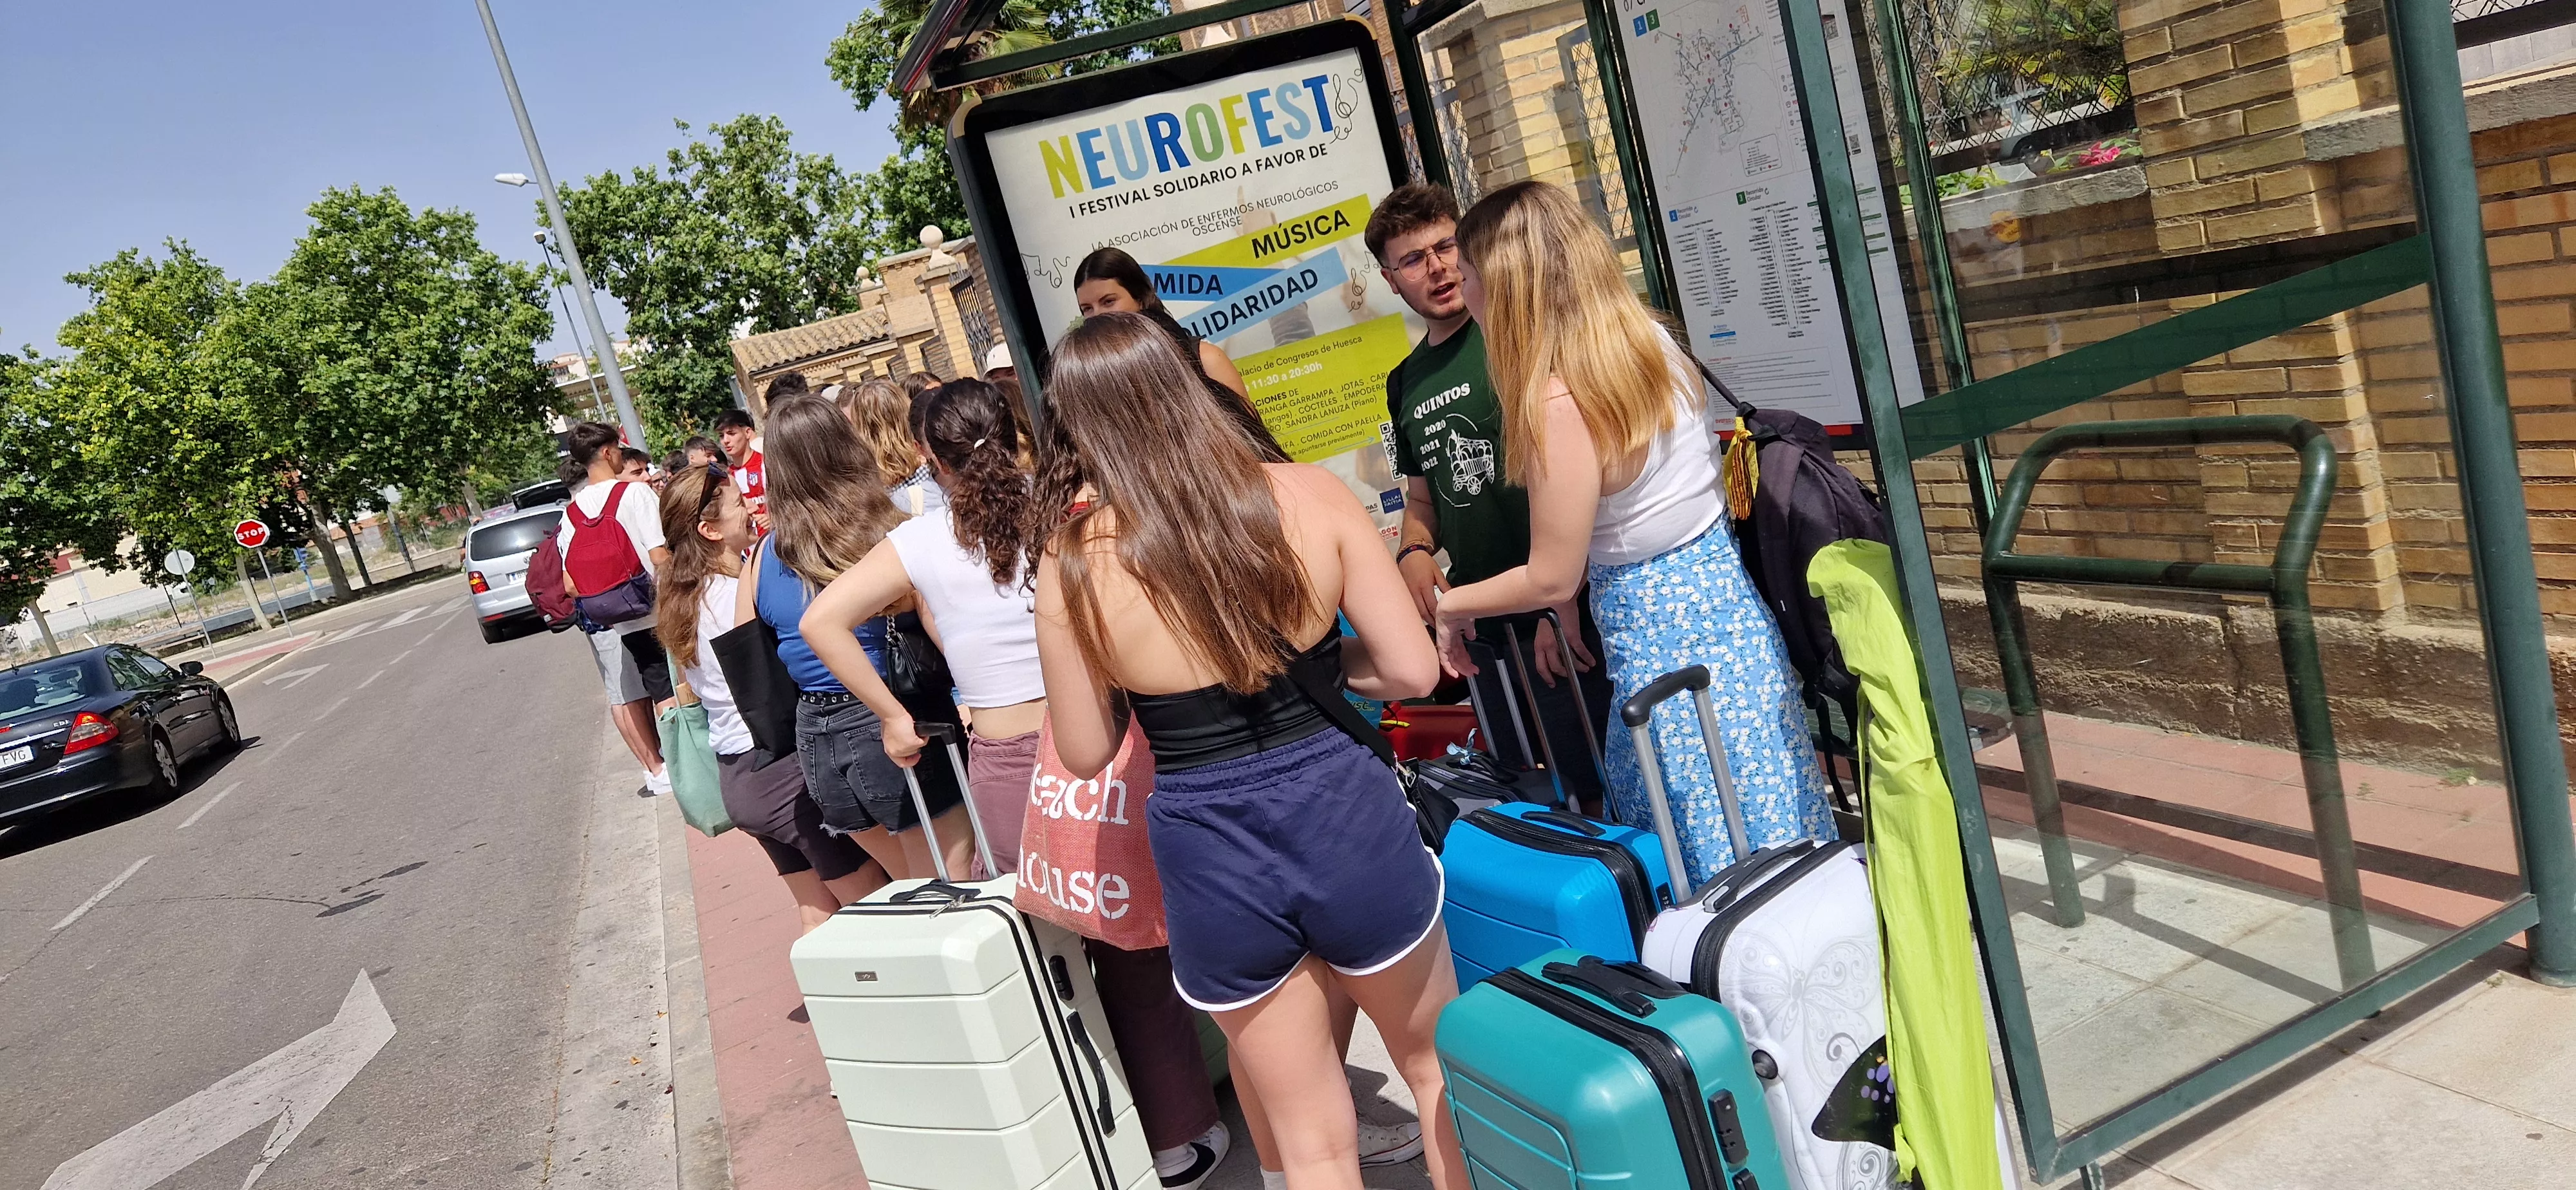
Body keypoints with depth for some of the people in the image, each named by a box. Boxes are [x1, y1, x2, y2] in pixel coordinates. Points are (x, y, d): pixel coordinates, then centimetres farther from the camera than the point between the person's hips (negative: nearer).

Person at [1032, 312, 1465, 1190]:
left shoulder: (1073, 566, -10)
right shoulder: (1308, 495, -9)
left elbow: (1085, 754, 0)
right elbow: (1413, 671, -6)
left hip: (1210, 860, 0)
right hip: (1344, 814, 1)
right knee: (1441, 1072, 28)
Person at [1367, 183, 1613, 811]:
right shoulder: (1406, 383, 13)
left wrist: (1565, 601, -18)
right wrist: (1415, 553, 1)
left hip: (1563, 617, -7)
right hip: (1483, 627, 7)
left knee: (1601, 787, -2)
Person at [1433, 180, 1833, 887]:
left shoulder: (1559, 405, -22)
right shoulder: (1650, 341, 2)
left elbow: (1552, 580, -15)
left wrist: (1449, 605, 2)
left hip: (1662, 640, -8)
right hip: (1729, 609, 8)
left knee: (1712, 863, 6)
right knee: (1779, 847, 18)